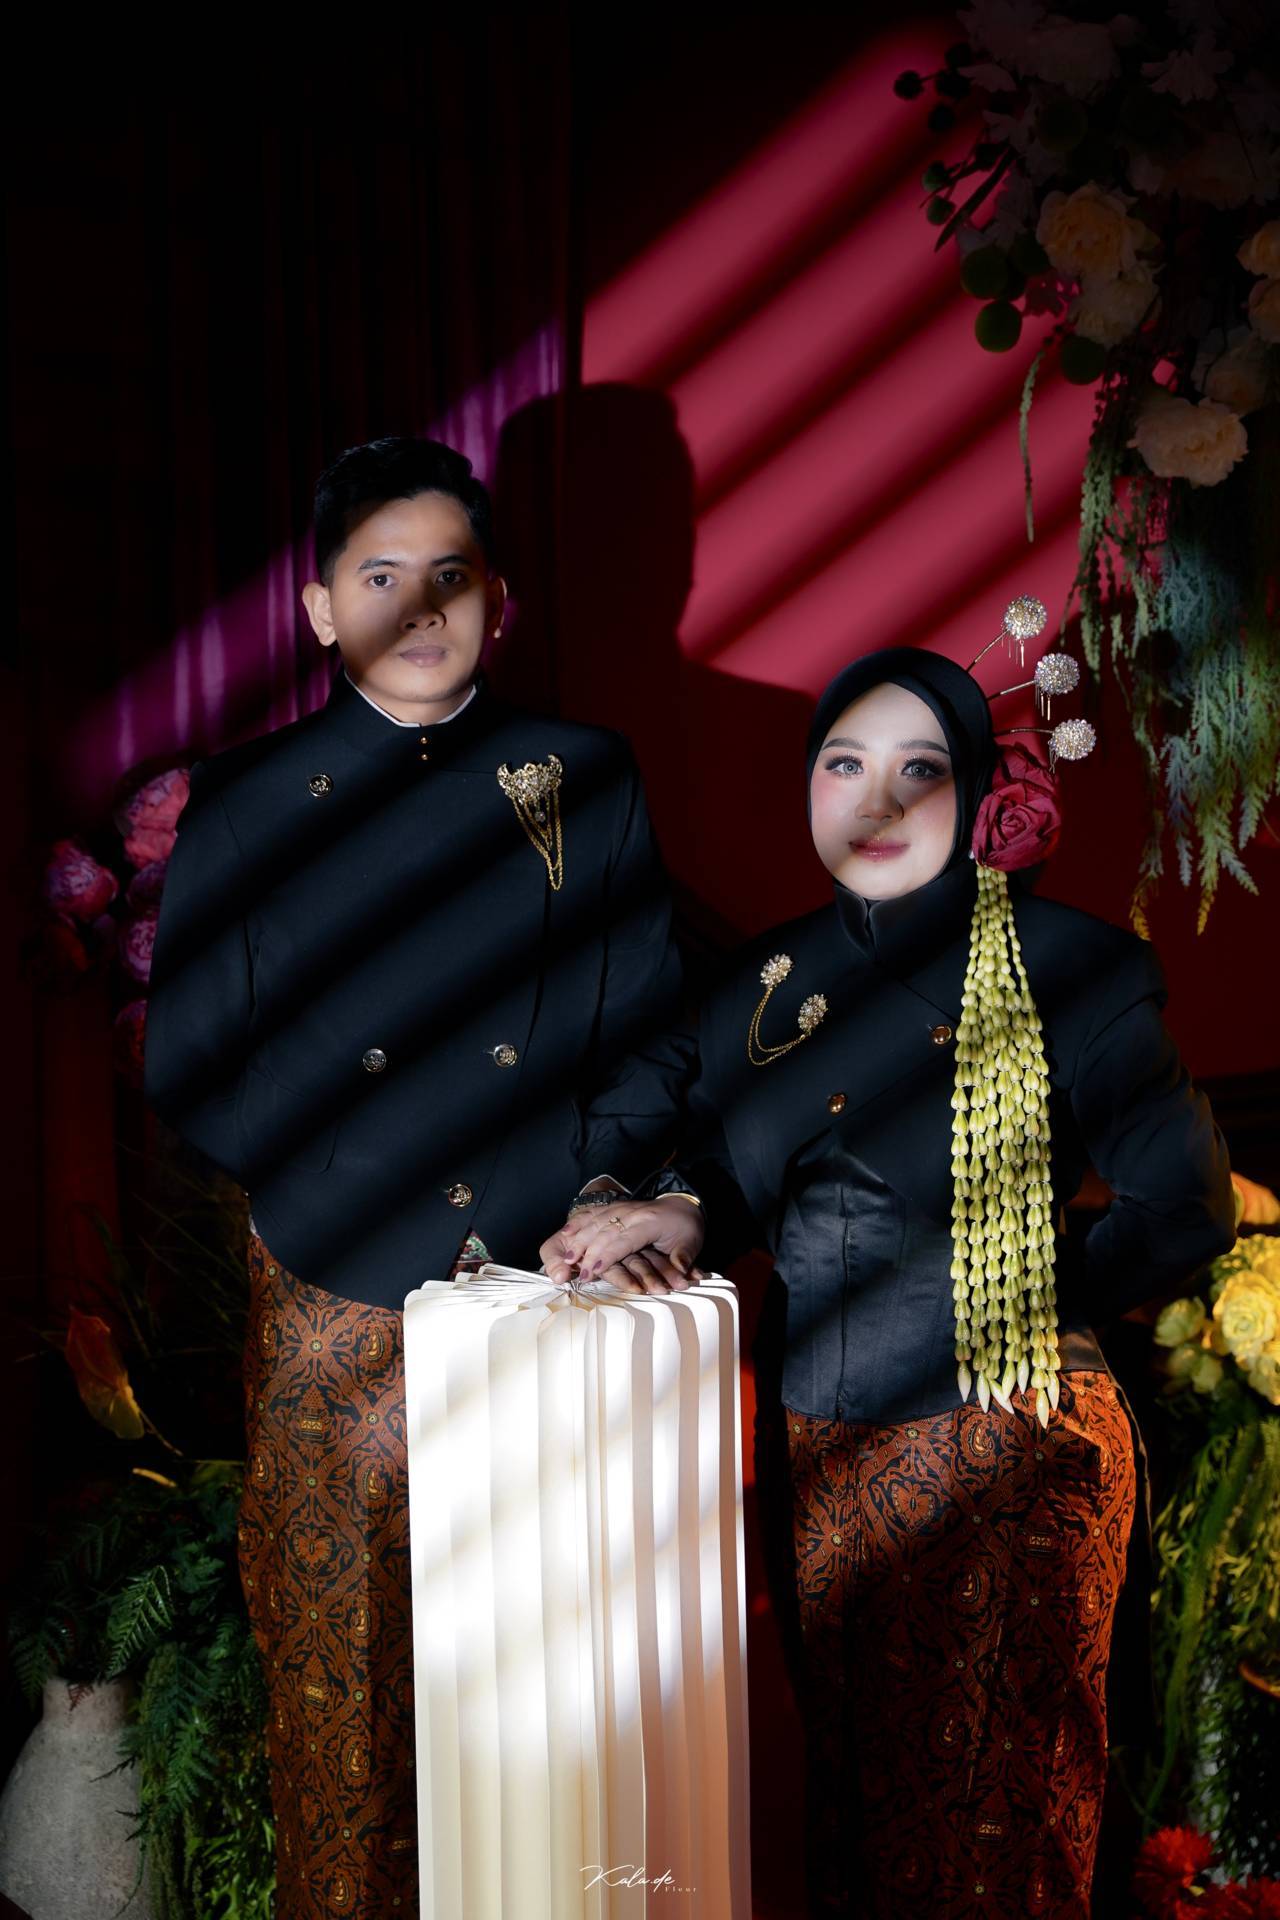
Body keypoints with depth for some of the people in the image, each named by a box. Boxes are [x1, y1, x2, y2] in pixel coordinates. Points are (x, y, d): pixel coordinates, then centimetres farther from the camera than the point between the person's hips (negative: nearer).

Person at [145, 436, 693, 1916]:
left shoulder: (586, 781, 8)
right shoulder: (247, 802, 5)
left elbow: (651, 1032, 8)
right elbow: (190, 1065, 3)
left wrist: (598, 1189, -8)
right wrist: (356, 1205, -7)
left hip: (553, 1295, 1)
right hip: (338, 1310, 0)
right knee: (343, 1675, 7)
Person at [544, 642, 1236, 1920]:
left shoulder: (1066, 970, -9)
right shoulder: (767, 985, 5)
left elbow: (1183, 1210, -6)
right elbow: (736, 1182, 14)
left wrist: (1030, 1296, -4)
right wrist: (675, 1217, -6)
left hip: (999, 1450, -4)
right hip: (814, 1448, 5)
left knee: (991, 1813, 9)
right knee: (848, 1779, 18)